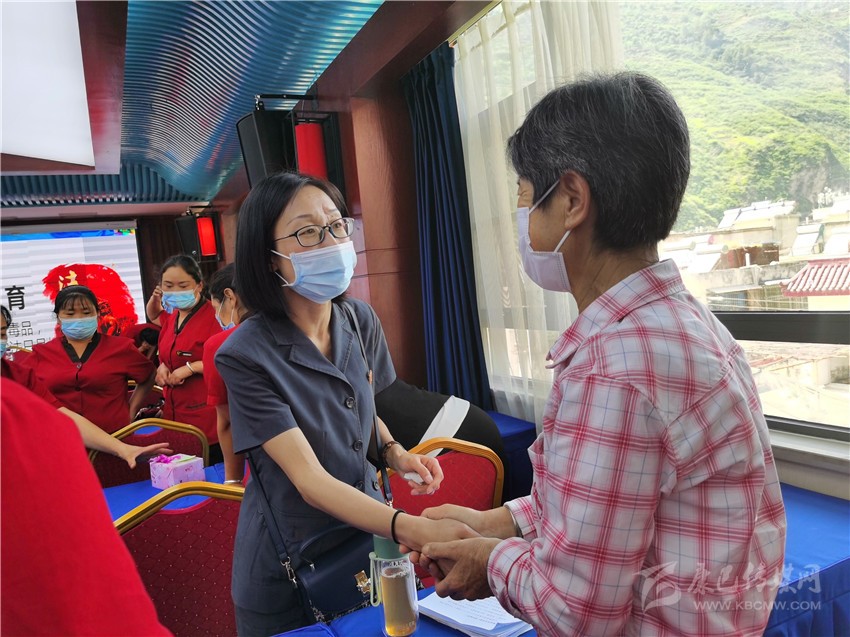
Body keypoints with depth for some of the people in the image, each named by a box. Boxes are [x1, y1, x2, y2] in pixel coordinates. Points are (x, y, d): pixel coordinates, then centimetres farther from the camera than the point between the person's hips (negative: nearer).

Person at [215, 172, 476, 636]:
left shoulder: (360, 320, -5)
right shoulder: (246, 355, -22)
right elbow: (310, 481, -27)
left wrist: (393, 453, -8)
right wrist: (413, 529, -39)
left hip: (368, 538, 5)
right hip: (288, 574, -4)